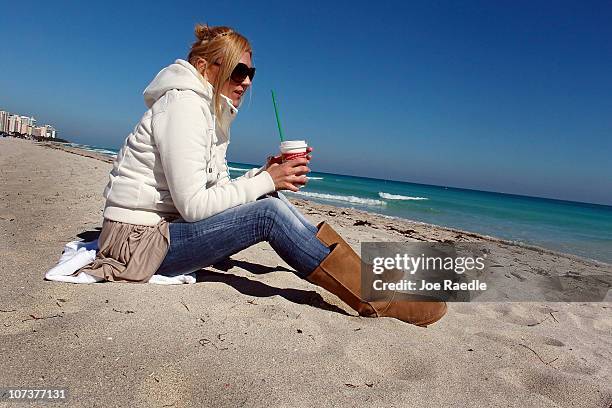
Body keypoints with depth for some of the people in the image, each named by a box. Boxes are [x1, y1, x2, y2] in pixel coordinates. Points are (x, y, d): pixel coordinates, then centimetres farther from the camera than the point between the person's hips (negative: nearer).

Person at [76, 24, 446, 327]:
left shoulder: (212, 112, 11)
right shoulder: (184, 105, -17)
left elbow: (218, 191, 6)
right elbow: (194, 205, -25)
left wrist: (266, 174, -9)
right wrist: (266, 181, -18)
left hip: (164, 226, 9)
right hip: (139, 238, -9)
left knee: (271, 201, -3)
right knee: (270, 212, -23)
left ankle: (359, 277, -3)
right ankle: (379, 300, -18)